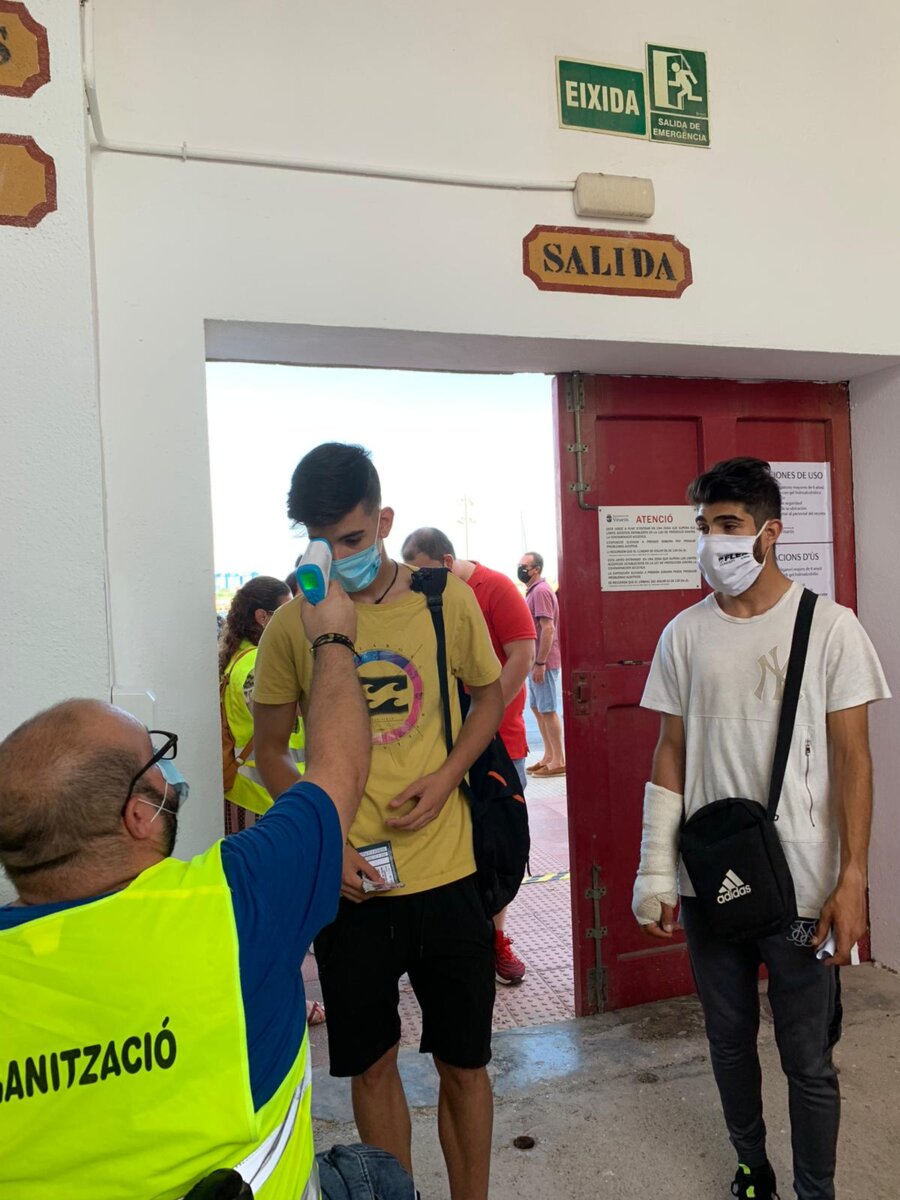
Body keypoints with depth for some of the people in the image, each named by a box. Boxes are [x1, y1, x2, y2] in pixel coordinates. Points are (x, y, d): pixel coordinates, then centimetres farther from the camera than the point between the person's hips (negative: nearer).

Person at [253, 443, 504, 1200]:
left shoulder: (446, 601, -6)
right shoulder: (291, 624, -6)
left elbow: (490, 693, 8)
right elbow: (271, 750, 2)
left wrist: (446, 776, -10)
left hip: (444, 874, 0)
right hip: (349, 883, 0)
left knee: (463, 1061, 16)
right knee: (371, 1063, 18)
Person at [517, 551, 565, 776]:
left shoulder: (541, 591, -16)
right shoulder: (532, 591, 16)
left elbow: (548, 629, -22)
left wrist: (540, 663, -23)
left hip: (543, 663, -10)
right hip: (535, 662, 10)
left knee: (548, 710, -3)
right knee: (537, 708, 15)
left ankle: (558, 761, 5)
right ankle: (549, 756, 25)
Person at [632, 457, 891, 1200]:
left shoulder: (829, 627, -7)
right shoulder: (685, 633, 1)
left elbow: (852, 756, -5)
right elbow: (672, 752, 4)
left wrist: (852, 879, -9)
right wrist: (656, 870, 1)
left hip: (801, 886, -2)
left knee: (808, 1060, 11)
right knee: (730, 1041, 19)